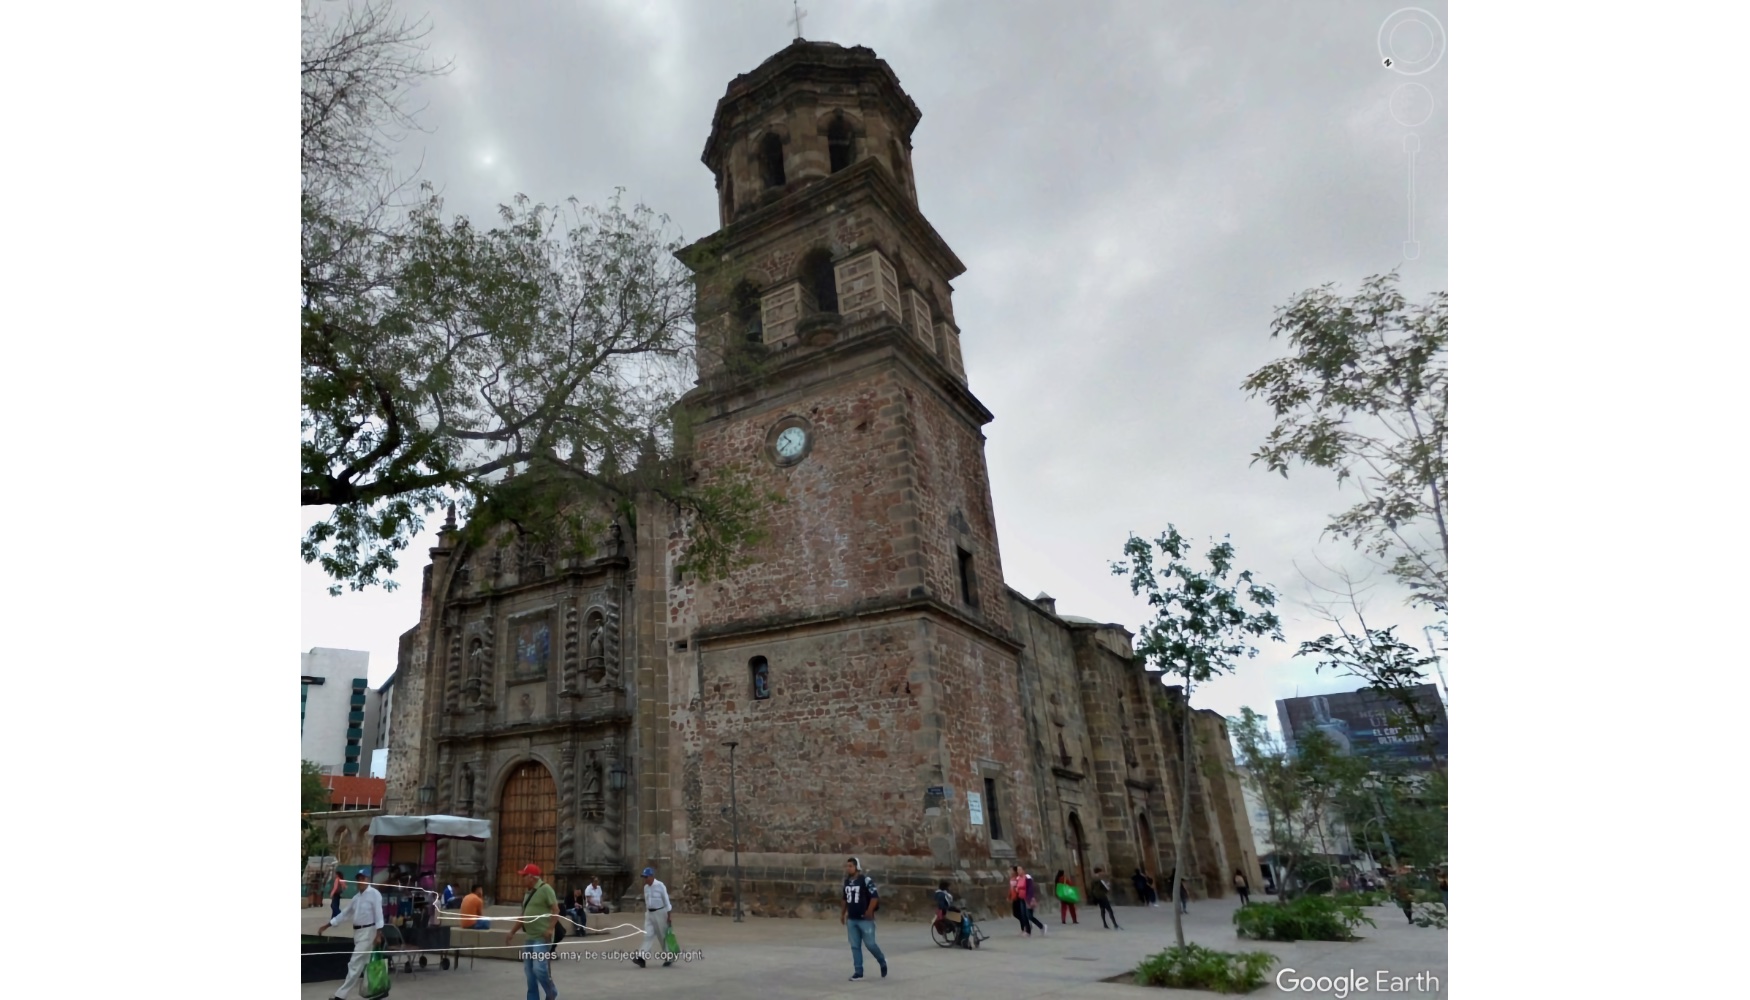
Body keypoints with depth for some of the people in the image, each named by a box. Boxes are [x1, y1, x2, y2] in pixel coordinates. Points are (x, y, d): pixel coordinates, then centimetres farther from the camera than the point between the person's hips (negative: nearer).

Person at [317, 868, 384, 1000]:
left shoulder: (374, 894, -13)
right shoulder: (357, 896, 12)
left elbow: (379, 914, -16)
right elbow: (345, 913, 17)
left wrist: (378, 934, -21)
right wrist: (326, 925, 14)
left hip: (368, 932, -8)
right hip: (357, 932, 8)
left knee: (355, 964, -8)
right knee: (362, 964, 16)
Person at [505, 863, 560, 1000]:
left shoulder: (545, 889, -11)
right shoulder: (528, 892, 16)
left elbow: (555, 910, -16)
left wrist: (550, 928, -25)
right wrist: (512, 932, 22)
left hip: (542, 938, -9)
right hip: (529, 937, 9)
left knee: (539, 968, -13)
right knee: (529, 971, 10)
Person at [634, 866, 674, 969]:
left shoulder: (660, 886, -13)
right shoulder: (646, 887, 6)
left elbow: (667, 901, -12)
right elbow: (647, 902, 15)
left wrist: (669, 915, -14)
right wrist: (647, 913, 16)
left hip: (660, 913, -6)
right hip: (649, 913, 6)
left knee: (663, 936, 3)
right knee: (648, 935, -6)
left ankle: (669, 958, 17)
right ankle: (642, 958, -14)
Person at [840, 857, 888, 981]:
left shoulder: (866, 880, -15)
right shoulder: (847, 881, 7)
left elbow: (875, 897, -15)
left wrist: (869, 912, -17)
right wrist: (842, 913, 18)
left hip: (865, 919, -6)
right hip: (851, 920, 6)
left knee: (870, 944, -1)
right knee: (855, 946, 7)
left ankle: (883, 962, 24)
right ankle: (858, 972, 15)